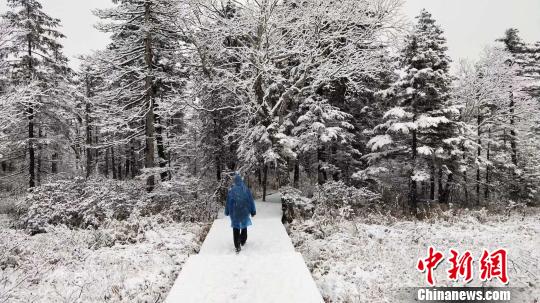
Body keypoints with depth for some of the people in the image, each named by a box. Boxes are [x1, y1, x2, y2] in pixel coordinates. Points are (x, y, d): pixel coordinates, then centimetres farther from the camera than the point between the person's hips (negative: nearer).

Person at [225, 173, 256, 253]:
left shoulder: (231, 190, -9)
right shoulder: (246, 189, -8)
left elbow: (228, 202, -2)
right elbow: (251, 201, -3)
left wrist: (227, 212, 10)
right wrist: (253, 211, 6)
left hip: (234, 212, -1)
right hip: (244, 211, 1)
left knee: (236, 228, 5)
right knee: (244, 227, 22)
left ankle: (237, 246, 0)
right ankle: (242, 241, 35)